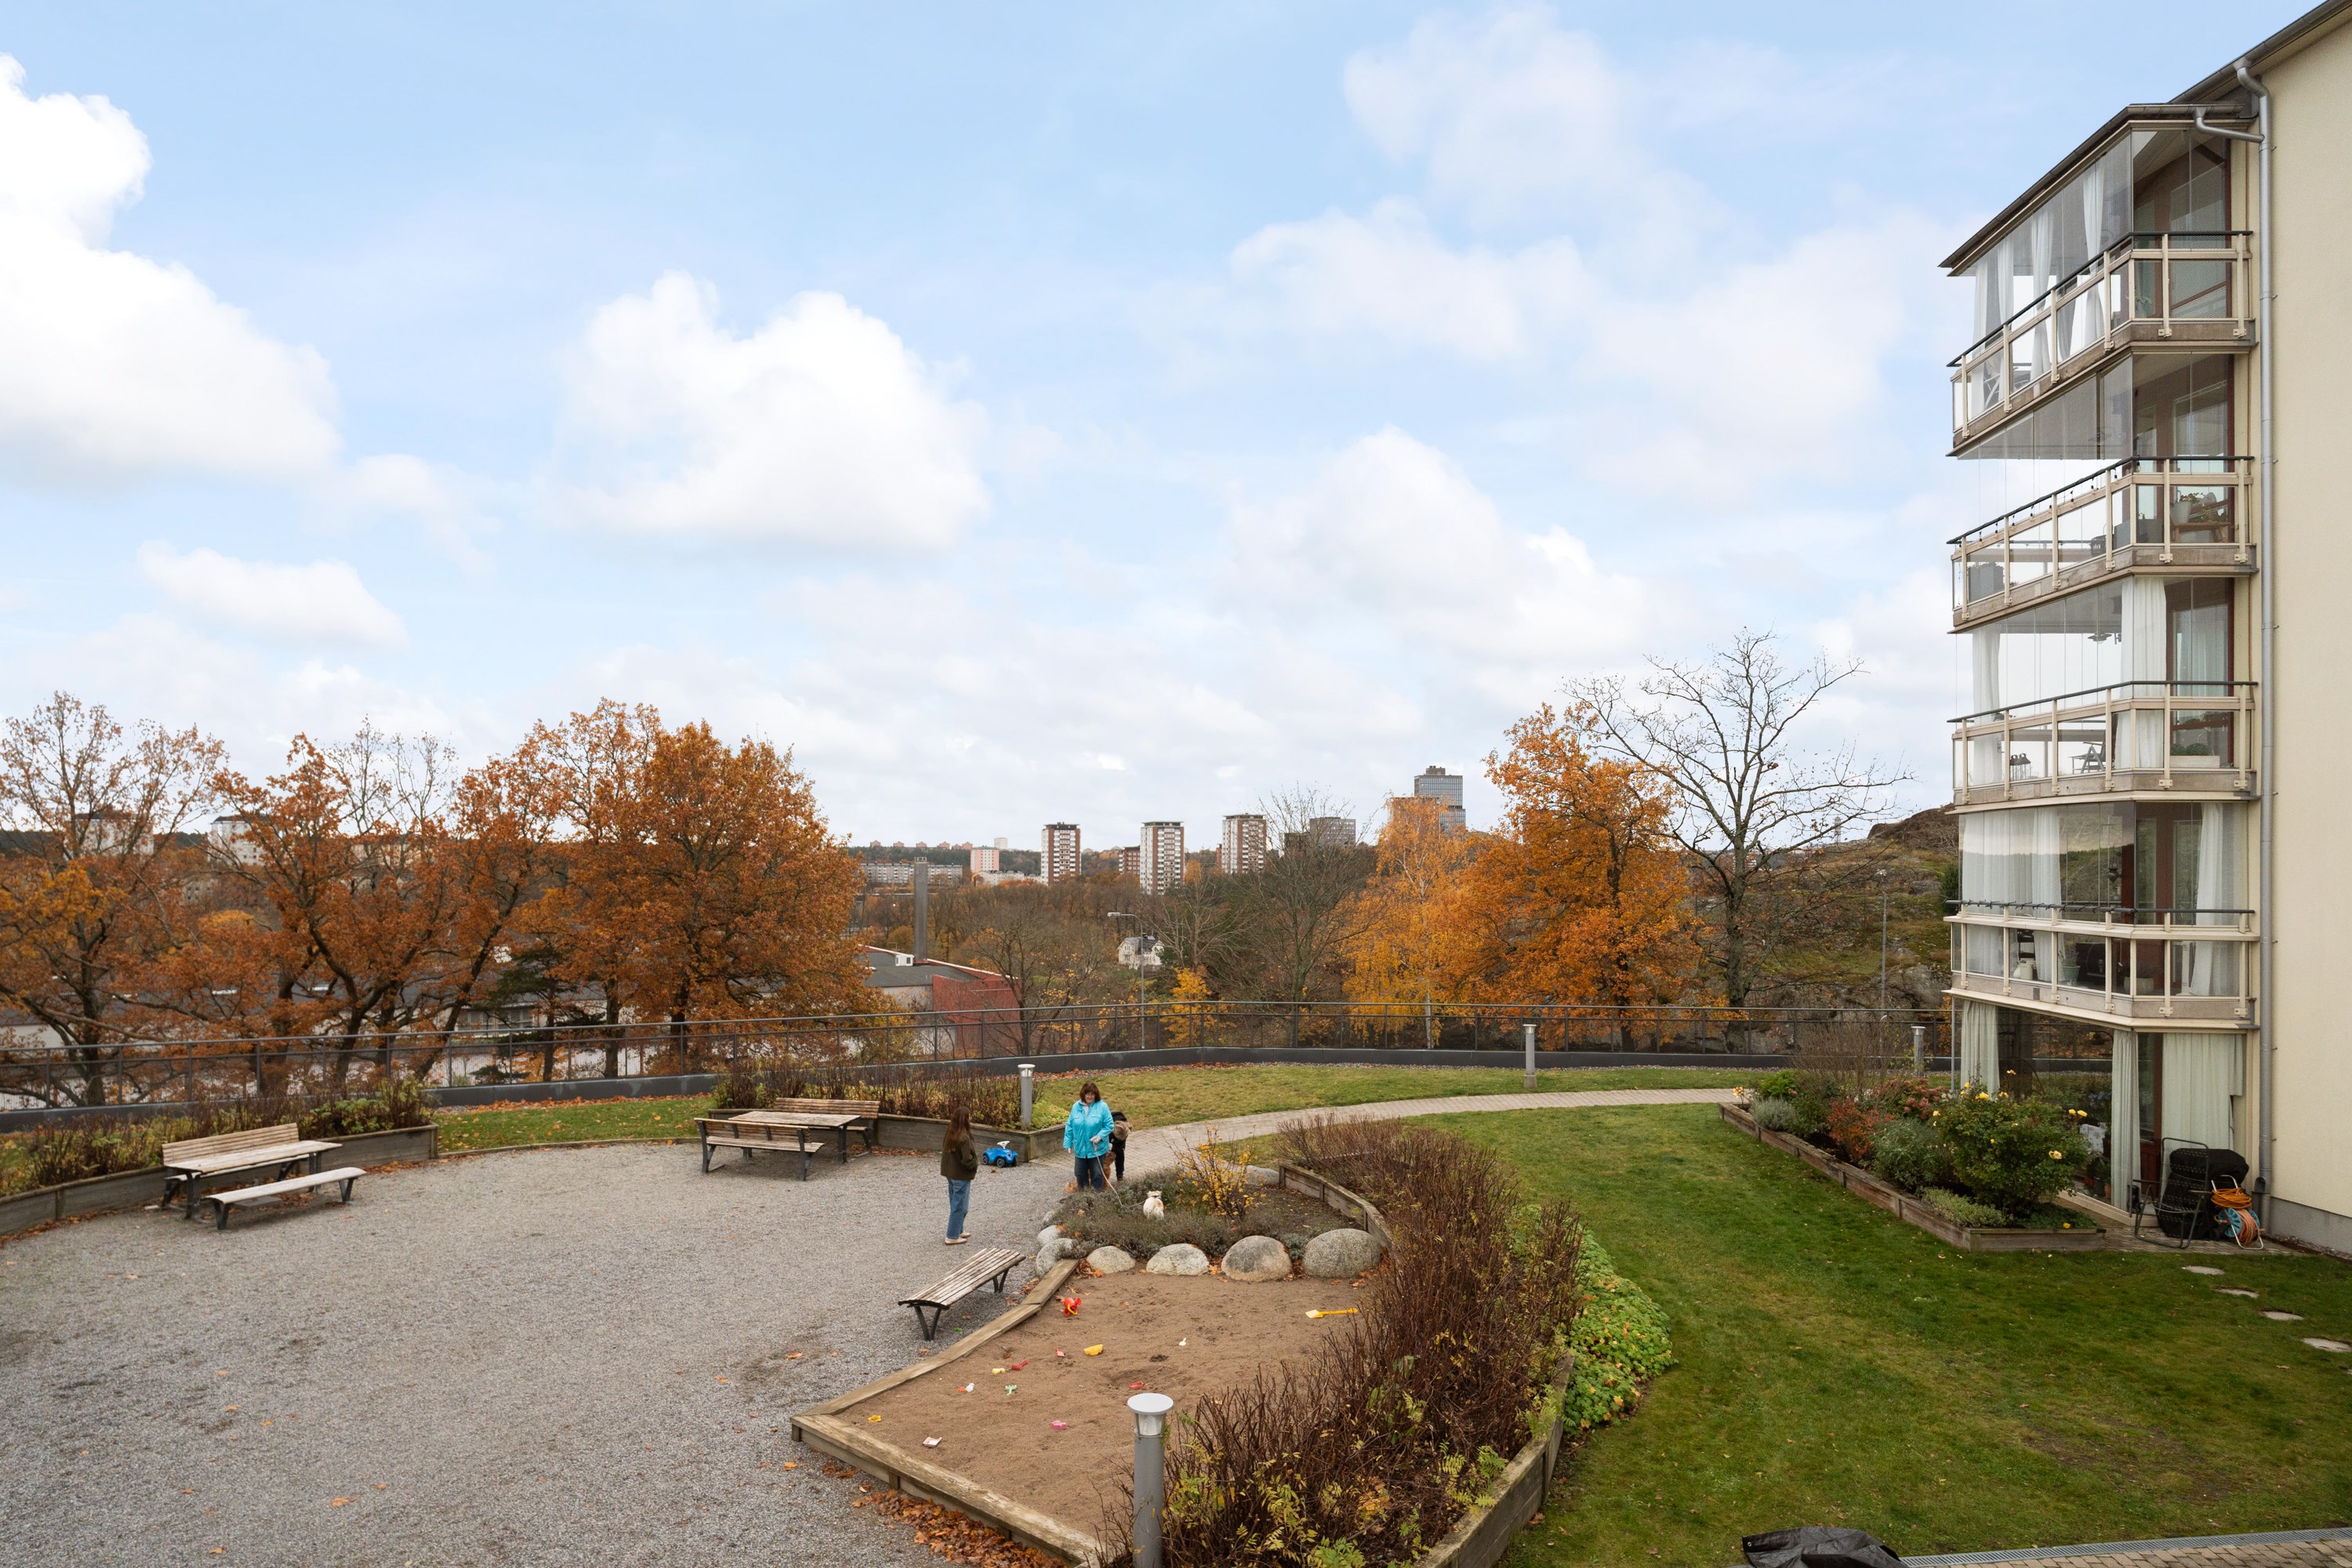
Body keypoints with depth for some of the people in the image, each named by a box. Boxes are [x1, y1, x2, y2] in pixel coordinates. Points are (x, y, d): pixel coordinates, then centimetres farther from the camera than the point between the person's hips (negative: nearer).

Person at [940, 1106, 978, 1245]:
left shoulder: (950, 1135, 0)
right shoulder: (964, 1138, -26)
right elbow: (967, 1160, -25)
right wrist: (975, 1166, -5)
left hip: (951, 1174, 8)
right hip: (961, 1176, -8)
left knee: (955, 1204, 20)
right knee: (960, 1207, 2)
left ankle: (957, 1231, 32)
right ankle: (952, 1237, 8)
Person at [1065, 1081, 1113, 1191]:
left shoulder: (1102, 1106, -10)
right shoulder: (1076, 1107, -1)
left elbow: (1109, 1125, -9)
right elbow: (1069, 1127, 4)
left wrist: (1100, 1136, -23)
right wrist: (1068, 1144, 2)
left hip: (1097, 1149, -3)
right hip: (1080, 1149, 3)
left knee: (1097, 1175, 5)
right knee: (1081, 1175, 14)